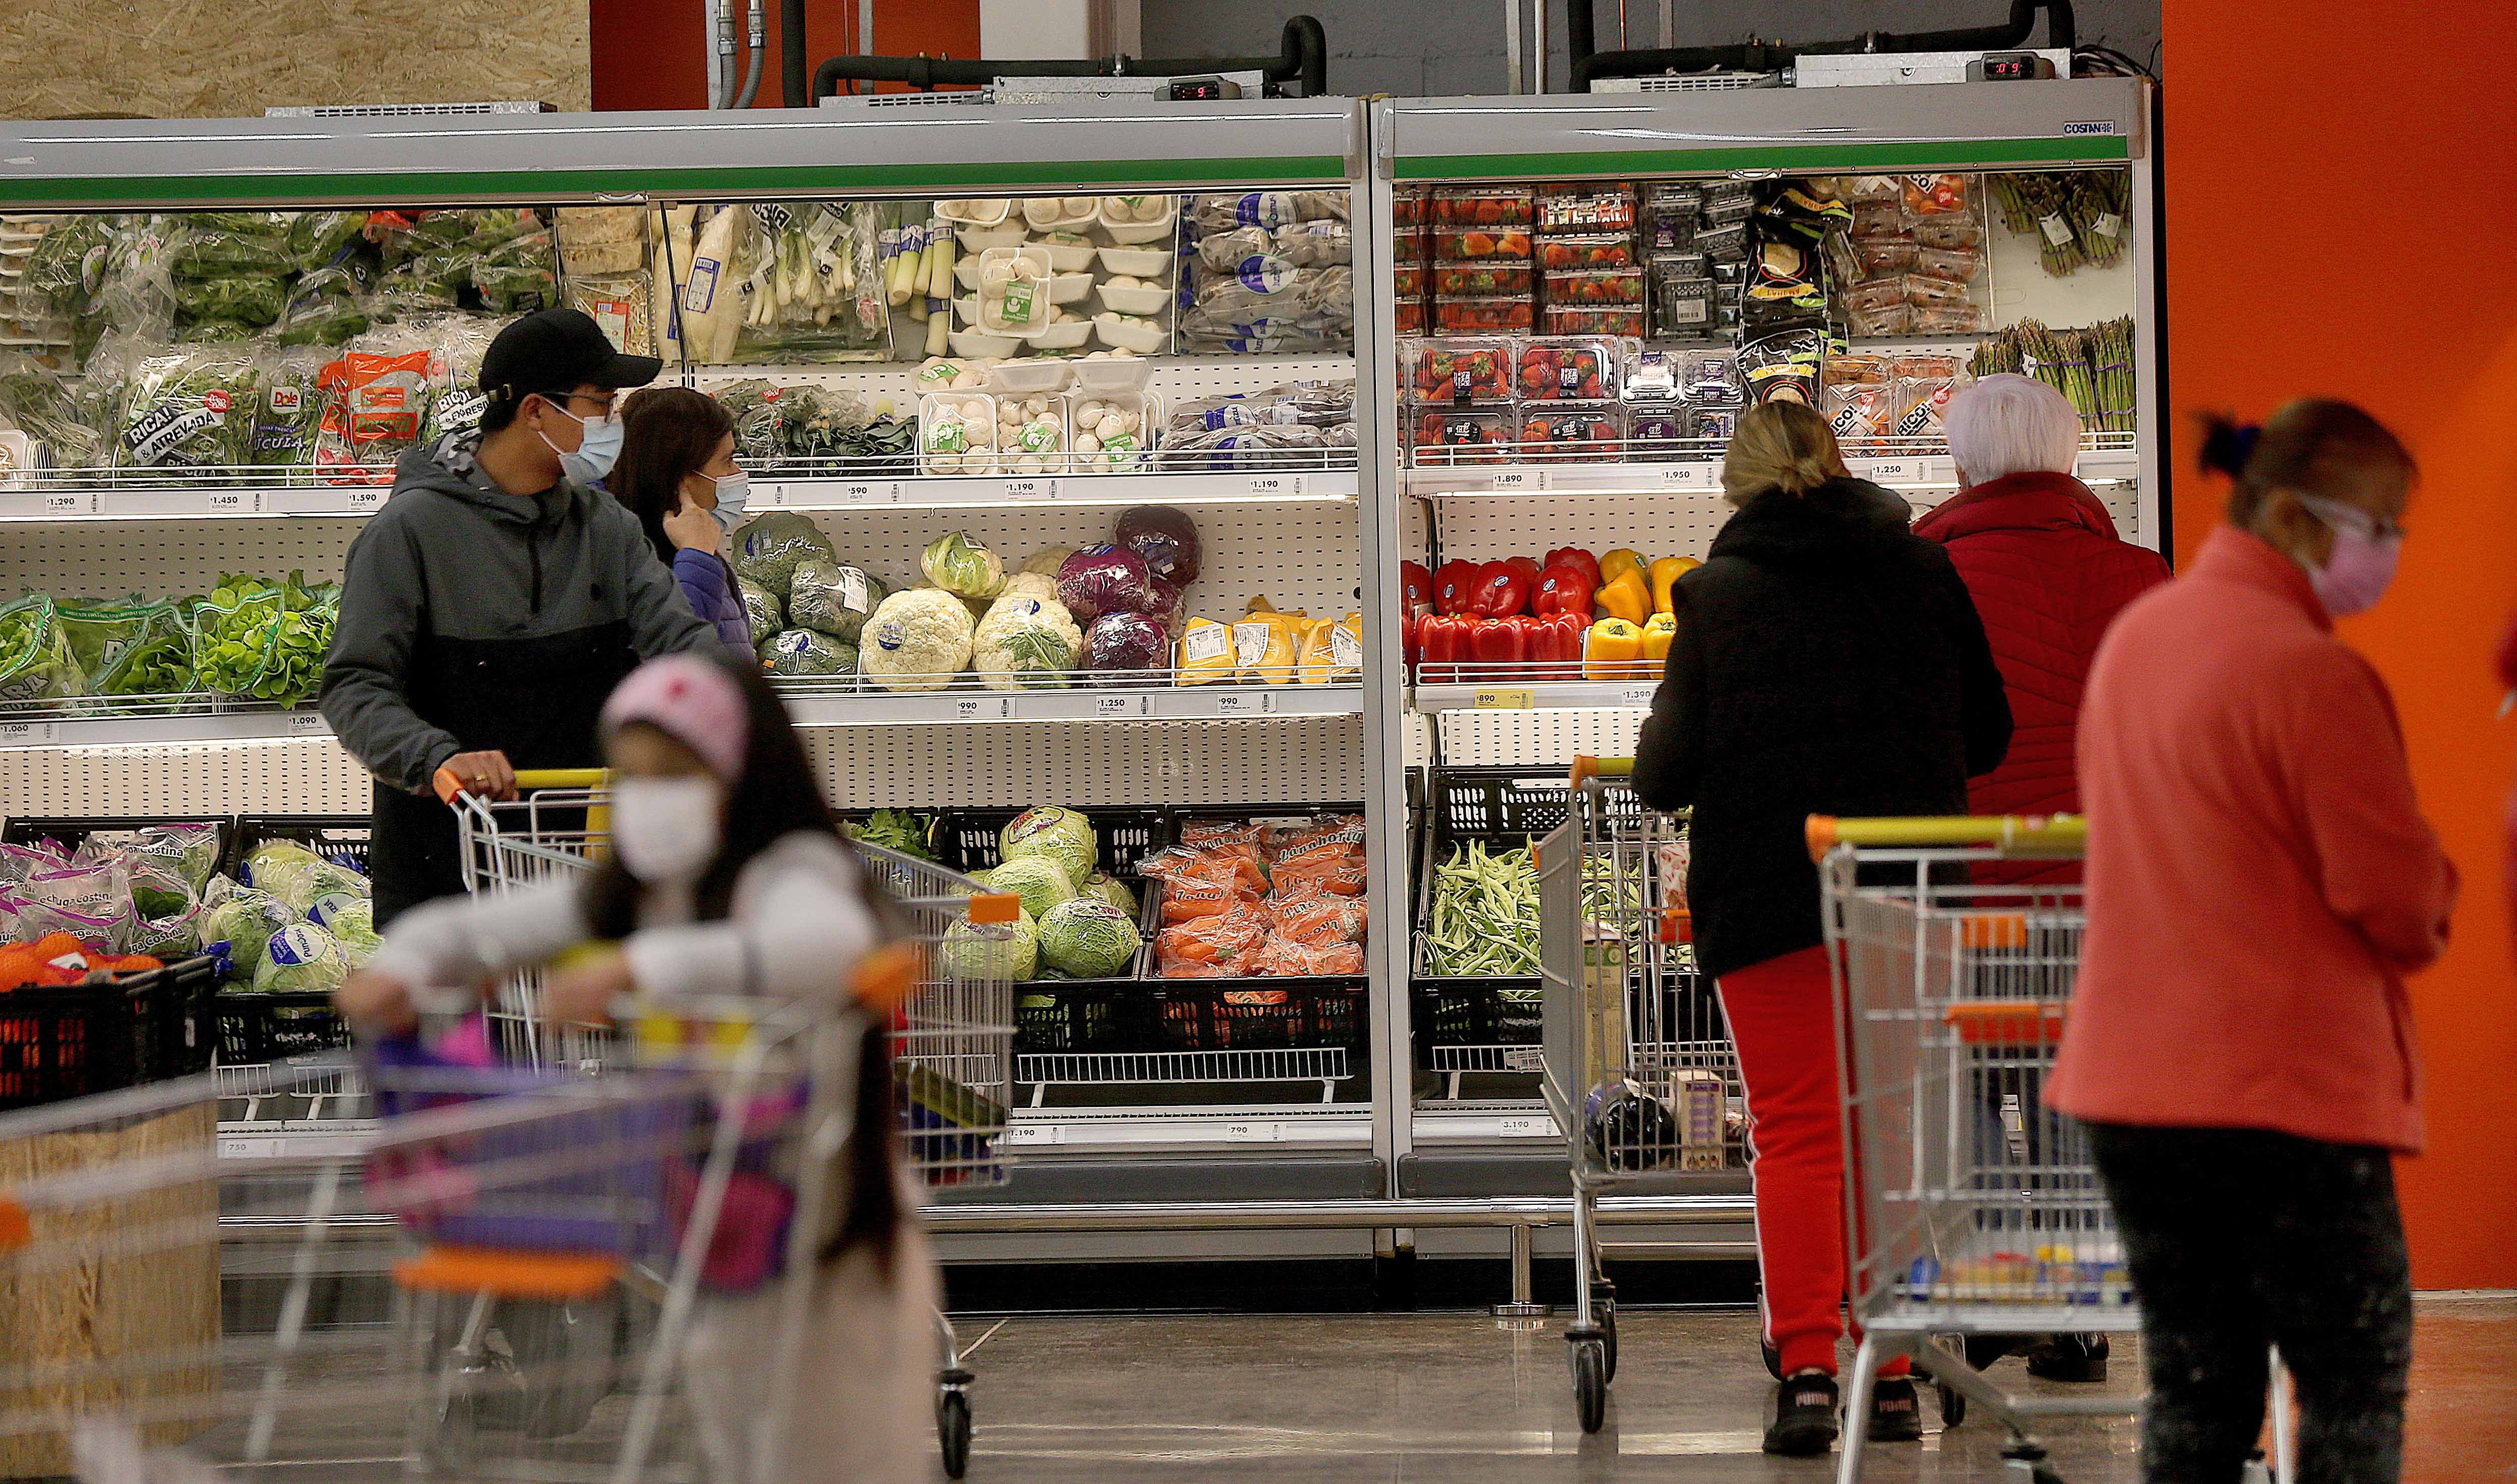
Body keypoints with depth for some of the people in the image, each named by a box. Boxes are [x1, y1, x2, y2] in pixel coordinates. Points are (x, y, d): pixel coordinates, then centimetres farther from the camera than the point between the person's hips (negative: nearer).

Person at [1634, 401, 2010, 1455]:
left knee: (1796, 1135, 3)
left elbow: (1666, 774, -5)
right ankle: (1894, 1376, 11)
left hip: (1769, 898, -2)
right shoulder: (1924, 571, 4)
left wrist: (1654, 757, 17)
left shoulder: (1717, 594, -3)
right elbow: (1987, 737, 10)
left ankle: (1806, 1371, -7)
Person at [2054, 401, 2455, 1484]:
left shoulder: (2133, 637, 11)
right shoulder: (2312, 673, -16)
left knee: (2192, 1393, 11)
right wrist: (2431, 902, 7)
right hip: (2291, 1088, -7)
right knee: (2357, 1389, 2)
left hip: (2129, 1078, 7)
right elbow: (2401, 901, -17)